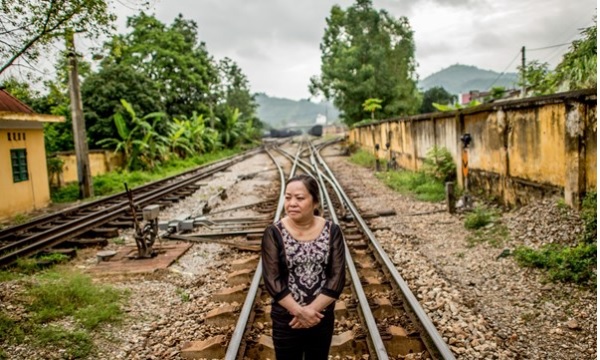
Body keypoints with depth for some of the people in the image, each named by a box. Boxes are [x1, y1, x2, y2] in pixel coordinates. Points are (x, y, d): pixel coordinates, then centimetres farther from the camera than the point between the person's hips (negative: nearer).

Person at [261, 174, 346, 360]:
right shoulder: (274, 233, -12)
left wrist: (312, 309, -18)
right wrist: (300, 311, -20)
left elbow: (337, 277, -11)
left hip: (322, 318, 2)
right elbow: (272, 280, -15)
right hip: (285, 319, -1)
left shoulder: (332, 231, -8)